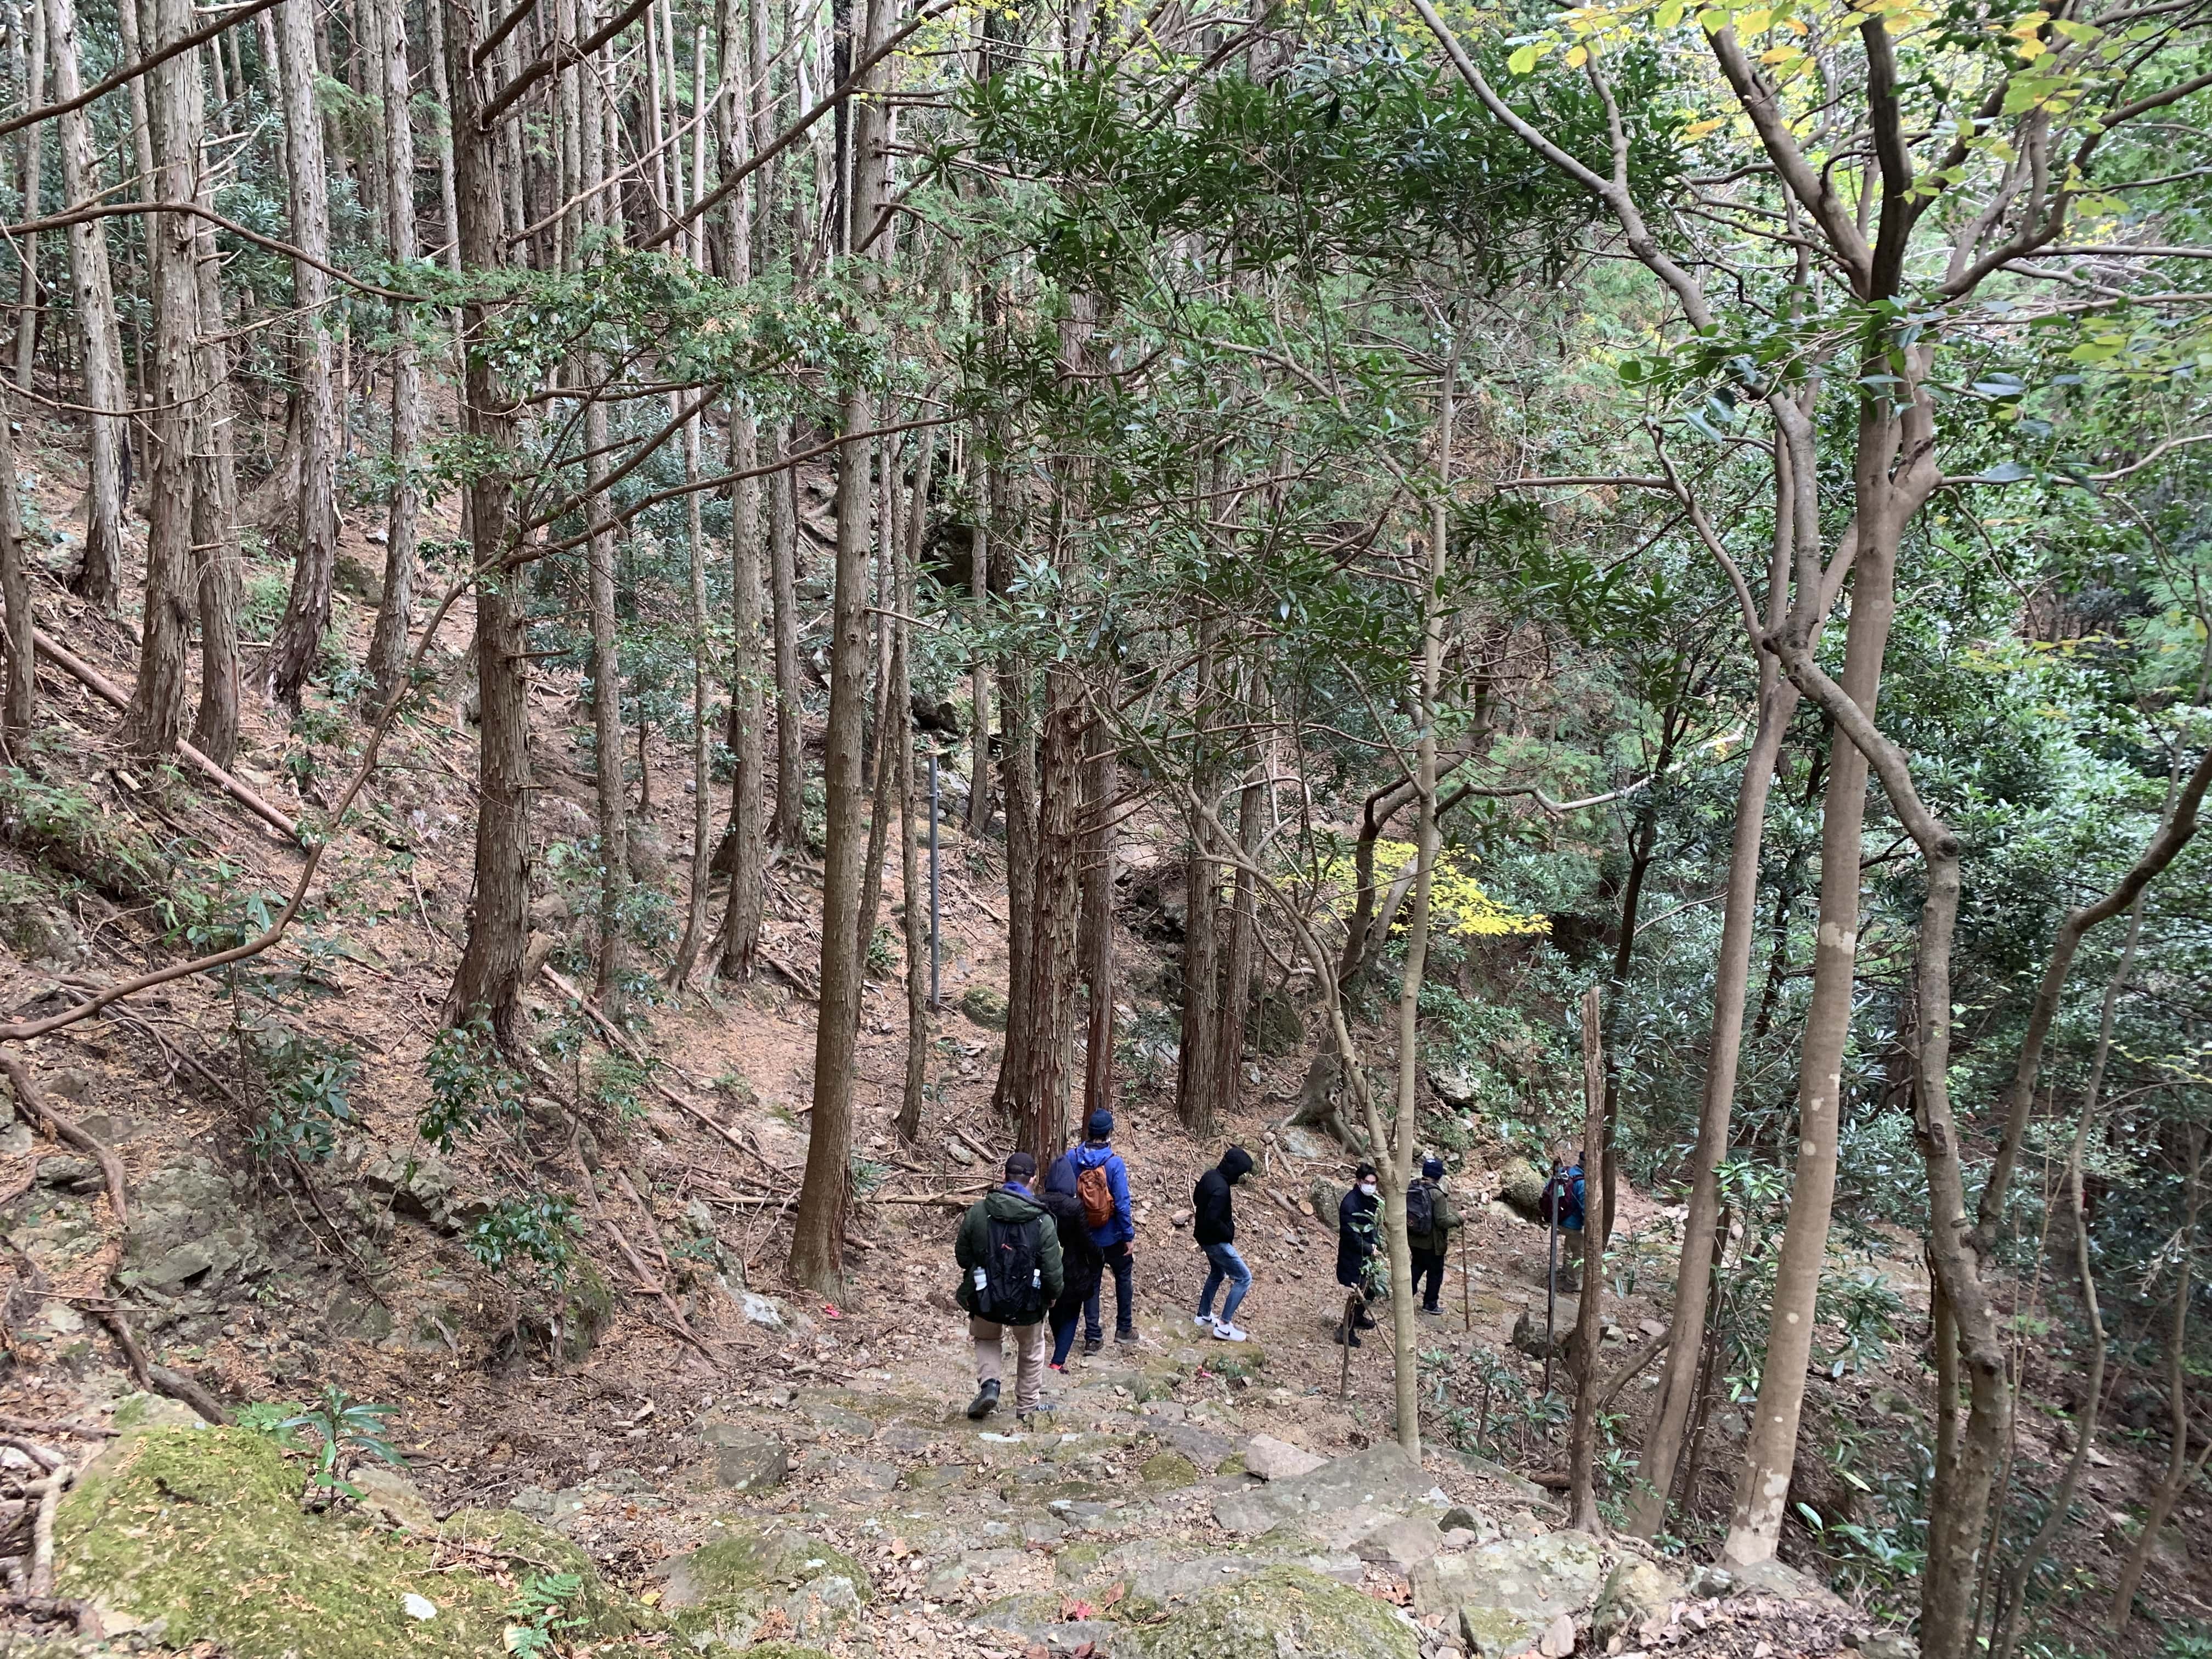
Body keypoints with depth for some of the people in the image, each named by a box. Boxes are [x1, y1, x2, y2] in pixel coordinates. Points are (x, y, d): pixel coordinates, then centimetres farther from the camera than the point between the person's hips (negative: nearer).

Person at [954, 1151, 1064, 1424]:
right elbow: (1053, 1271, -12)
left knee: (987, 1340, 29)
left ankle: (988, 1383, 6)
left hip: (986, 1299, 1)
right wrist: (1055, 1294, 10)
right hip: (1028, 1303, -1)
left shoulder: (978, 1212, -11)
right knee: (1031, 1351, 24)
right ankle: (1028, 1405, 35)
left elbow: (962, 1255, 1)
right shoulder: (1043, 1221, -15)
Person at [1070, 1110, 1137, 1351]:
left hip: (1084, 1237, 3)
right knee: (1124, 1276, 20)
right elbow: (1122, 1203, -19)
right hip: (1112, 1236, -3)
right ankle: (1124, 1329, 28)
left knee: (1090, 1283, 14)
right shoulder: (1114, 1162, -21)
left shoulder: (1072, 1158, -10)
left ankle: (1093, 1338, 17)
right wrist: (1128, 1235, -8)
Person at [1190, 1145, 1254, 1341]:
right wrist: (1229, 1234, -15)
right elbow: (1212, 1221, -32)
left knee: (1218, 1273, 30)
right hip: (1216, 1242, -10)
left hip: (1205, 1236, 10)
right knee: (1244, 1278, -1)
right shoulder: (1221, 1188, -30)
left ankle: (1204, 1315, 40)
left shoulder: (1209, 1176, -1)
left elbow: (1196, 1198, 16)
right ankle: (1224, 1326, 0)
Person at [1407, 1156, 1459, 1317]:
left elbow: (1404, 1212, 5)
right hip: (1432, 1243, -6)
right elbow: (1443, 1220, -24)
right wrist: (1458, 1218, -7)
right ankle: (1430, 1304, 24)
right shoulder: (1437, 1194, -25)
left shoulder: (1411, 1188, -5)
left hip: (1413, 1239, 6)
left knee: (1417, 1267, 26)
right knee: (1435, 1273, 13)